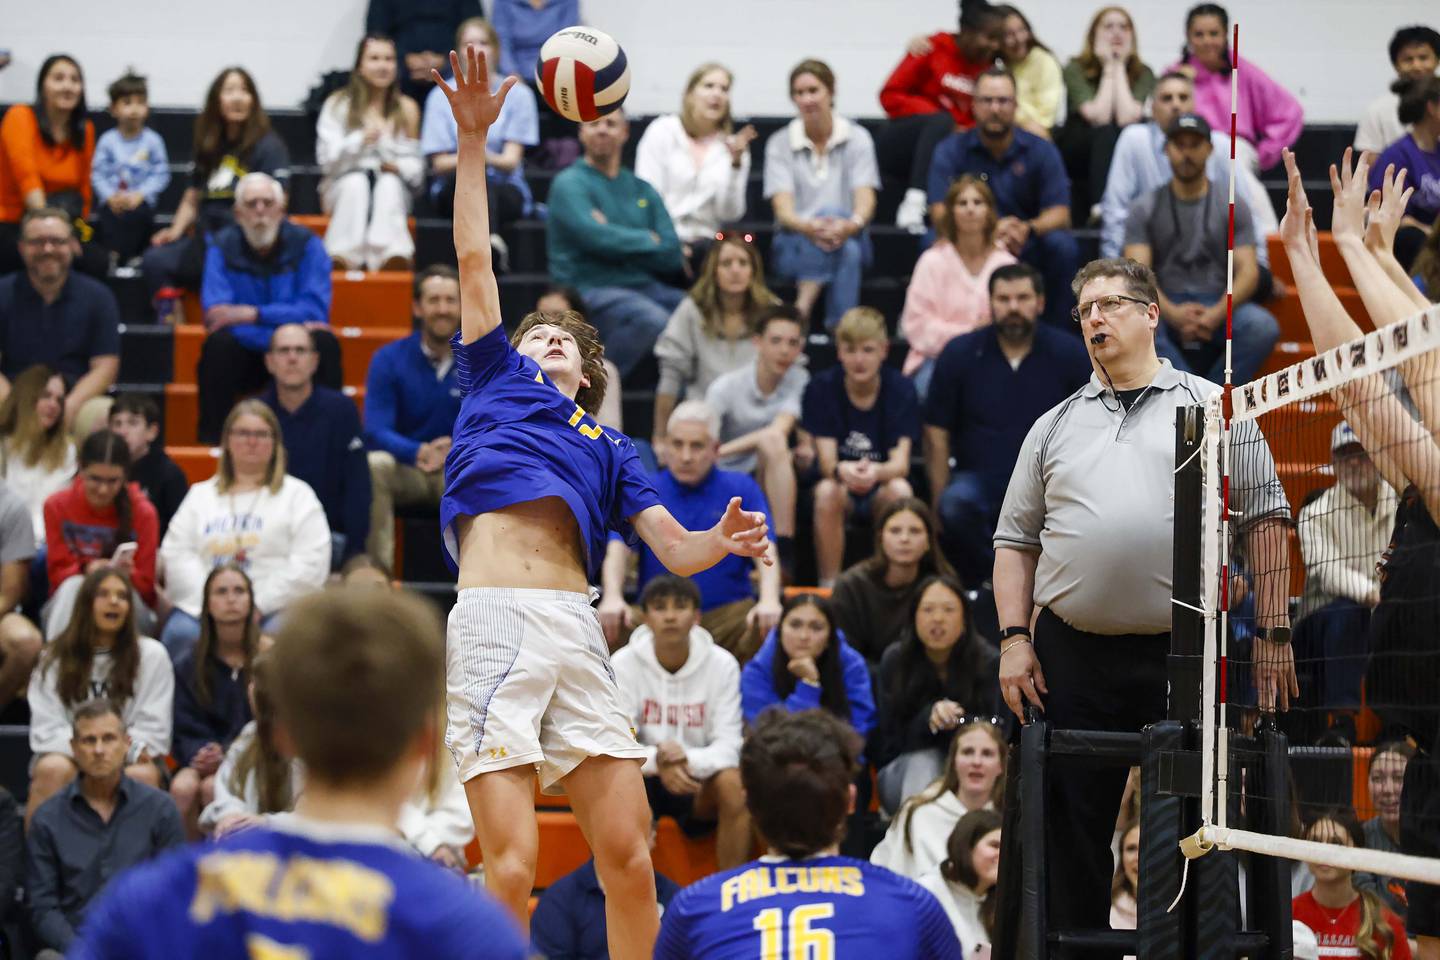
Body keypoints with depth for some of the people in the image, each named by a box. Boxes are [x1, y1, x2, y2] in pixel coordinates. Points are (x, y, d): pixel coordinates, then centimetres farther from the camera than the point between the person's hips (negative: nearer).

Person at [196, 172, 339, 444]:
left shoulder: (307, 245, -5)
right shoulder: (223, 248, -6)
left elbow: (315, 312, -15)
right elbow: (216, 316, -18)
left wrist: (253, 315, -25)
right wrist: (290, 323, -26)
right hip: (243, 355, 0)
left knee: (324, 343, -29)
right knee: (219, 342, -30)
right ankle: (212, 439, -25)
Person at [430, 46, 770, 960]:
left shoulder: (612, 450, 27)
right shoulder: (496, 380, 25)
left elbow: (675, 548, 15)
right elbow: (475, 260, 20)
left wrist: (724, 541, -7)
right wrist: (474, 140, 15)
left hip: (577, 630, 3)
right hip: (494, 619, -3)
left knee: (630, 861, -2)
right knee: (512, 868, -12)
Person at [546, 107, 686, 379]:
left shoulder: (642, 190, 18)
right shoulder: (570, 183, 2)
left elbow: (672, 257, 8)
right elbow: (596, 238, -15)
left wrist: (620, 242, -6)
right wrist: (649, 241, 0)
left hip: (644, 285, 6)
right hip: (591, 289, -6)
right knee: (651, 319, -34)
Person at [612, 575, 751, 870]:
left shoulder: (722, 664, -10)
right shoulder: (623, 664, -11)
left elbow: (728, 746, -13)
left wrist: (688, 760, -35)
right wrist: (657, 760, -37)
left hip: (700, 780, 1)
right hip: (644, 775, 0)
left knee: (733, 783, -32)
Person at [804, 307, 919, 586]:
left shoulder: (900, 389, -6)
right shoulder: (821, 387, -6)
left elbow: (901, 463, -16)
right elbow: (826, 460, -14)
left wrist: (876, 472, -41)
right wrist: (842, 470, -40)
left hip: (881, 488, 0)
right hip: (841, 486, 0)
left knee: (900, 490, -33)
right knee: (827, 491, -34)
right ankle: (828, 587, -23)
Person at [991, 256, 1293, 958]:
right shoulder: (1056, 427, 15)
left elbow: (1265, 519, 5)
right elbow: (1016, 540, 15)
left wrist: (1272, 634, -2)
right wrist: (1014, 639, 2)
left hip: (1185, 655, -2)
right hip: (1071, 656, 2)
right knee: (1065, 833, 2)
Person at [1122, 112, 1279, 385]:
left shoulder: (1233, 207, 8)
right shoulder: (1145, 209, 6)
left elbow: (1248, 272, -2)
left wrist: (1217, 314, -23)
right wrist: (1173, 313, -26)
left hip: (1220, 306, 1)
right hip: (1166, 308, -1)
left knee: (1263, 327, -32)